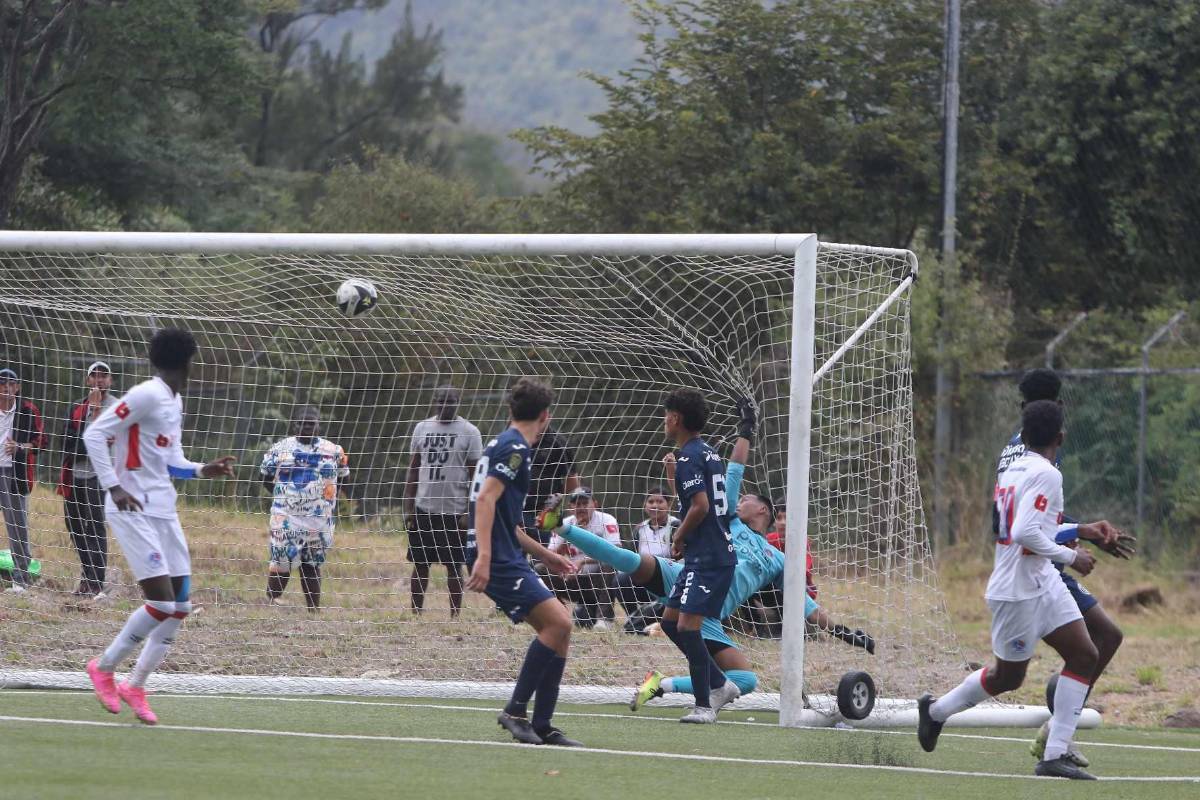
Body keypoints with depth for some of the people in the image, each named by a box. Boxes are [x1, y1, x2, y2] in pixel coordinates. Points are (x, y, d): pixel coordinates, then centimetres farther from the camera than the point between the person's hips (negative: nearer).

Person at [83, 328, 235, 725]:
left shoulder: (174, 402, 15)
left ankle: (136, 685, 13)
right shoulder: (146, 395, -13)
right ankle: (104, 668, 2)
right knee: (161, 603, -15)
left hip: (164, 511, 9)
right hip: (134, 511, -9)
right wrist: (114, 487, -21)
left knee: (179, 605, 5)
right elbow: (94, 434, -16)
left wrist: (203, 470, 6)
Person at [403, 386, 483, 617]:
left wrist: (470, 512, -11)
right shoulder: (422, 428, 8)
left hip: (454, 511, -3)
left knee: (454, 567, 2)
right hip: (424, 509, 3)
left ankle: (454, 616, 9)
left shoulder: (469, 432, -3)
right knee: (420, 564, 6)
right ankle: (415, 614, 13)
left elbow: (475, 475, -4)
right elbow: (414, 469, 12)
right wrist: (408, 507, 6)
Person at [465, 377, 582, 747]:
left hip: (508, 559, 10)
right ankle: (515, 710, -12)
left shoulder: (503, 445, 23)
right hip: (498, 560, -10)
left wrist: (545, 555, 37)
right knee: (557, 622, -18)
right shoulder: (515, 447, -9)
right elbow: (486, 499, -21)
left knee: (560, 628, 6)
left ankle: (541, 726, 5)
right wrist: (483, 557, -30)